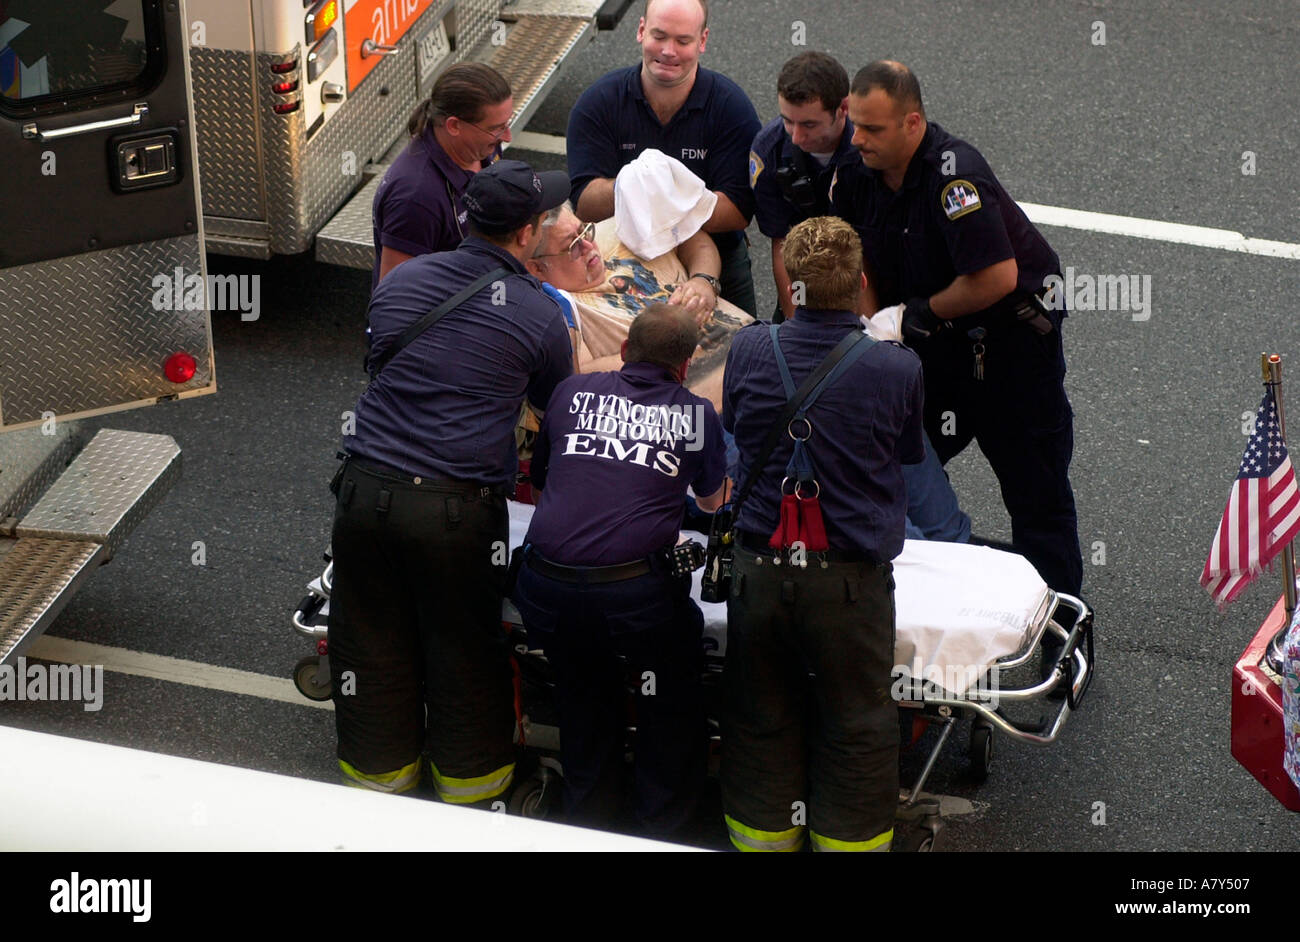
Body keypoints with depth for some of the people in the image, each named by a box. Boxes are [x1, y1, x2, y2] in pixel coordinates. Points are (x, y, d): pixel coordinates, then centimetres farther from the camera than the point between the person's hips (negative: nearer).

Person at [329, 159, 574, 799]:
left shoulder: (399, 281, 8)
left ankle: (378, 772, 31)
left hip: (367, 489, 4)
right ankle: (469, 778, 28)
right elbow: (557, 410, 14)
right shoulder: (539, 315, -3)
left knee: (371, 644, 15)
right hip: (460, 507, -4)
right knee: (464, 650, 12)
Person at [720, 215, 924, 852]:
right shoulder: (897, 367, -13)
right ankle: (849, 838, 23)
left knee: (760, 723, 18)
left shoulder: (749, 350, -7)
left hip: (759, 571, 3)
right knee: (855, 728, 12)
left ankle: (762, 836, 31)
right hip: (852, 578, -2)